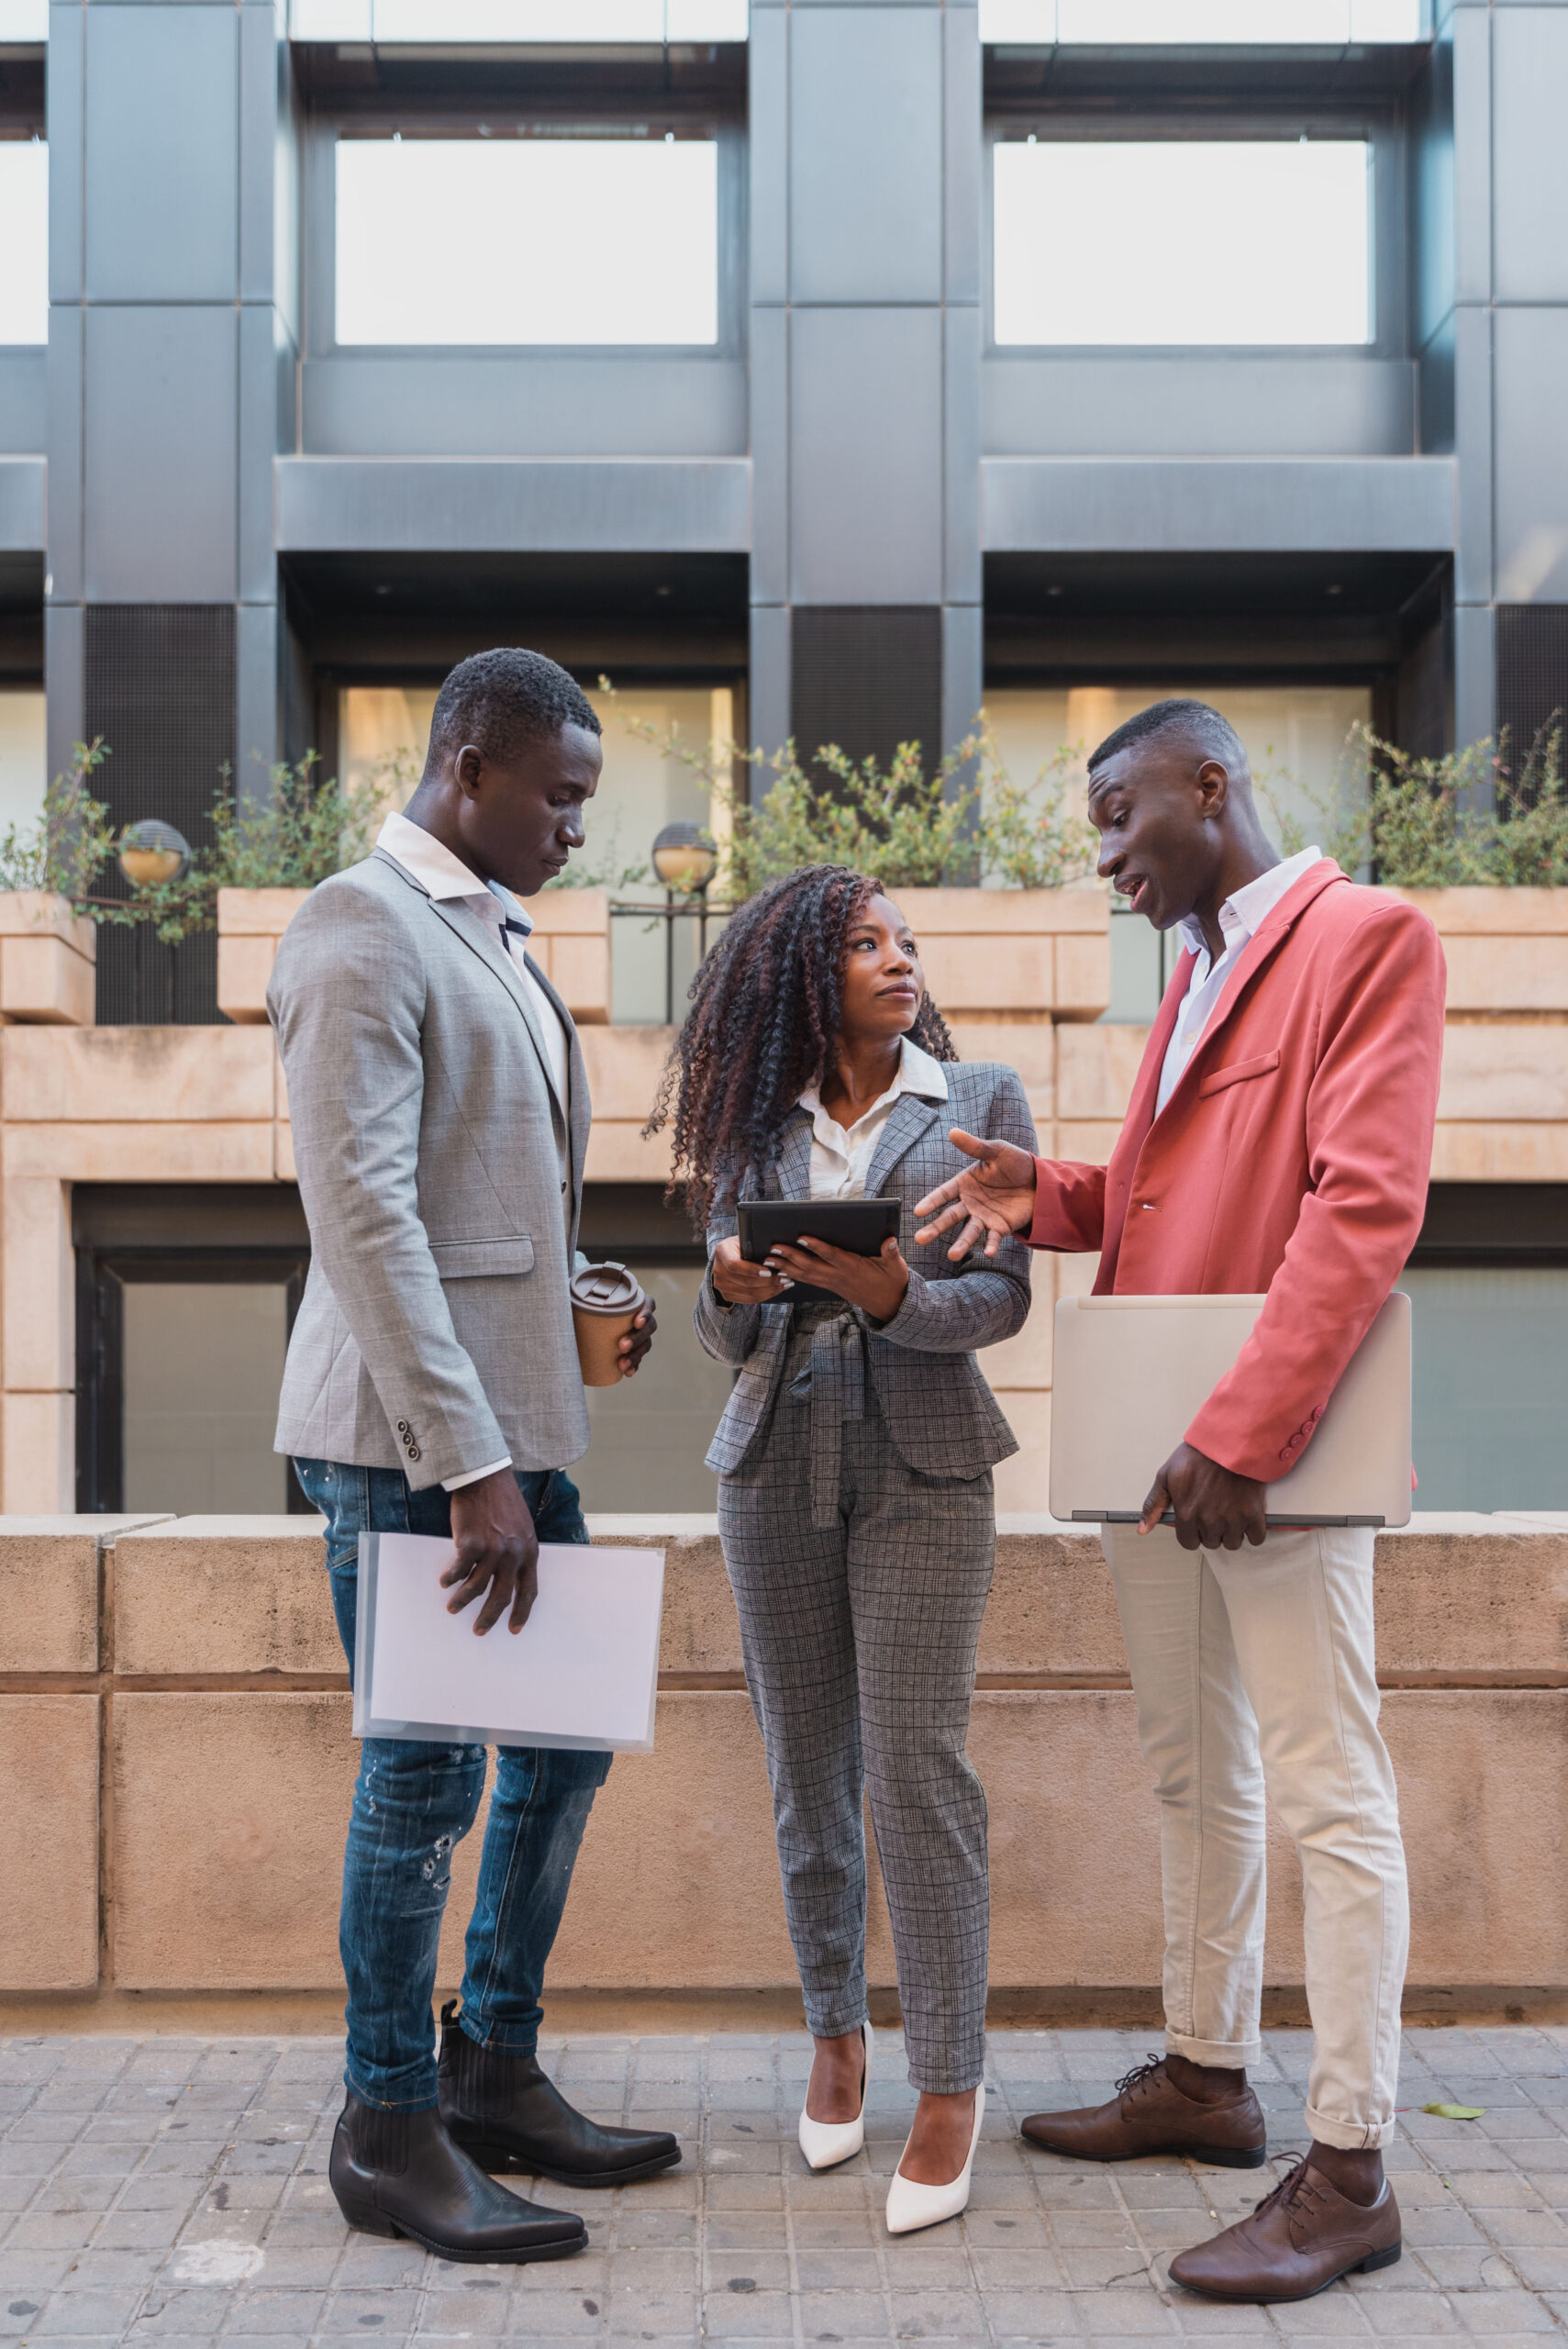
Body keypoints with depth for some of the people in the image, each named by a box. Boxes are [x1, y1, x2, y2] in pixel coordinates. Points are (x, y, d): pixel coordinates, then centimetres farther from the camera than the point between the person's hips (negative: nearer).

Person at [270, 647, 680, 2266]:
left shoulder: (495, 937, 18)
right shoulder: (361, 929, -11)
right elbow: (364, 1210, -20)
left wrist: (583, 1299, 8)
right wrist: (467, 1462, -22)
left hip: (514, 1419, 9)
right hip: (407, 1434, -9)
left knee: (564, 1738, 14)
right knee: (425, 1776, -1)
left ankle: (495, 2073, 28)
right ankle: (389, 2131, 16)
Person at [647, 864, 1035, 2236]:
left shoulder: (981, 1100, 5)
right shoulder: (756, 1122, 10)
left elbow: (1005, 1296, -2)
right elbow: (729, 1338, 10)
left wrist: (895, 1297, -21)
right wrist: (729, 1291, -13)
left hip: (925, 1463, -2)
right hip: (779, 1463, 3)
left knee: (916, 1760, -7)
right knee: (807, 1766, 8)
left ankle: (950, 2078, 4)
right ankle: (836, 2029, 26)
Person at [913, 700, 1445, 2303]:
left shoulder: (1367, 937, -7)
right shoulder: (1196, 970, 19)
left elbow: (1364, 1204, -17)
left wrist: (1245, 1432, -22)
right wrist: (1048, 1196, 3)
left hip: (1265, 1449, -8)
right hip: (1152, 1443, 9)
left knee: (1326, 1792, -3)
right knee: (1192, 1777, 15)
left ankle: (1348, 2172, 4)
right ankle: (1205, 2075, 28)